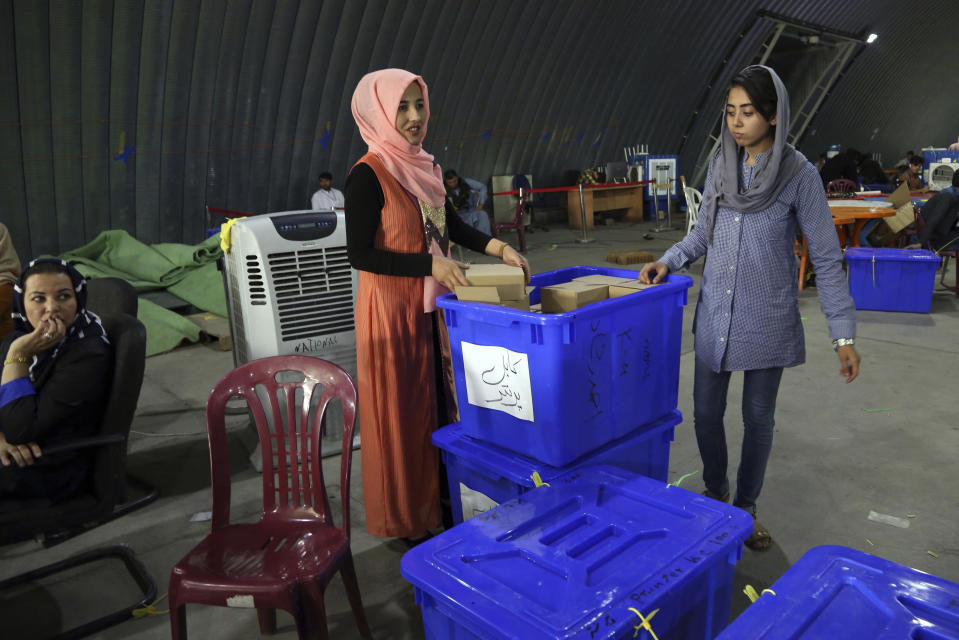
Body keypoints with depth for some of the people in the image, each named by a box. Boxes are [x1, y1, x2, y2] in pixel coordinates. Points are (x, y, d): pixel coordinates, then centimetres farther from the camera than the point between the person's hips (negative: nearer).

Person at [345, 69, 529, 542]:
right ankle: (404, 520, 23)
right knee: (400, 412, 4)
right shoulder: (369, 175, -15)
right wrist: (430, 266, -22)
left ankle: (437, 500, 35)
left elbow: (450, 224, 16)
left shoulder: (424, 167, 7)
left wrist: (497, 247, 2)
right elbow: (359, 254, -18)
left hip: (433, 307, 8)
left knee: (439, 400, 16)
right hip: (390, 309, -8)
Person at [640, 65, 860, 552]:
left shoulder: (799, 174, -10)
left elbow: (826, 259, -7)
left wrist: (843, 334, -10)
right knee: (706, 412, 11)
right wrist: (669, 261, -3)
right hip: (714, 316, 3)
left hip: (767, 323, -3)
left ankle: (746, 507, 33)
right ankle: (715, 492, 38)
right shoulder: (721, 165, 1)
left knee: (758, 418, 11)